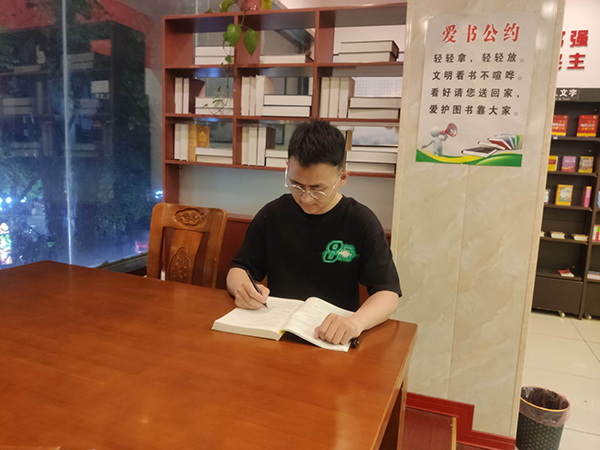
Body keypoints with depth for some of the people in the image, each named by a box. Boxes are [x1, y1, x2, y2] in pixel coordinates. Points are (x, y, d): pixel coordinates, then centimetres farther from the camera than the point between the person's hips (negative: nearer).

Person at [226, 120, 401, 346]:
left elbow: (387, 293, -11)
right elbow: (238, 269, 9)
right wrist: (242, 288, -16)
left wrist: (357, 322, -33)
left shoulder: (361, 222, -6)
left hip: (333, 339, -2)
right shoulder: (272, 214, 3)